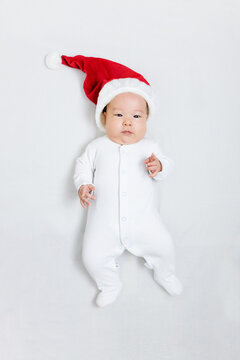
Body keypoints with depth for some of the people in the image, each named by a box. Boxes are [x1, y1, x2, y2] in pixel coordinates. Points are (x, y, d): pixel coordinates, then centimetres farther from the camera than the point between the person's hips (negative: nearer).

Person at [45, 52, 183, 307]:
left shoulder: (149, 147, 3)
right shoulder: (98, 147, 3)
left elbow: (166, 164, 7)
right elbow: (83, 166, 9)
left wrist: (158, 167, -17)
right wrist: (82, 185, -10)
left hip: (143, 219, 0)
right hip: (104, 222, 0)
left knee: (164, 246, -5)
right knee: (92, 257, -7)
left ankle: (164, 274, 31)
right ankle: (110, 285, 25)